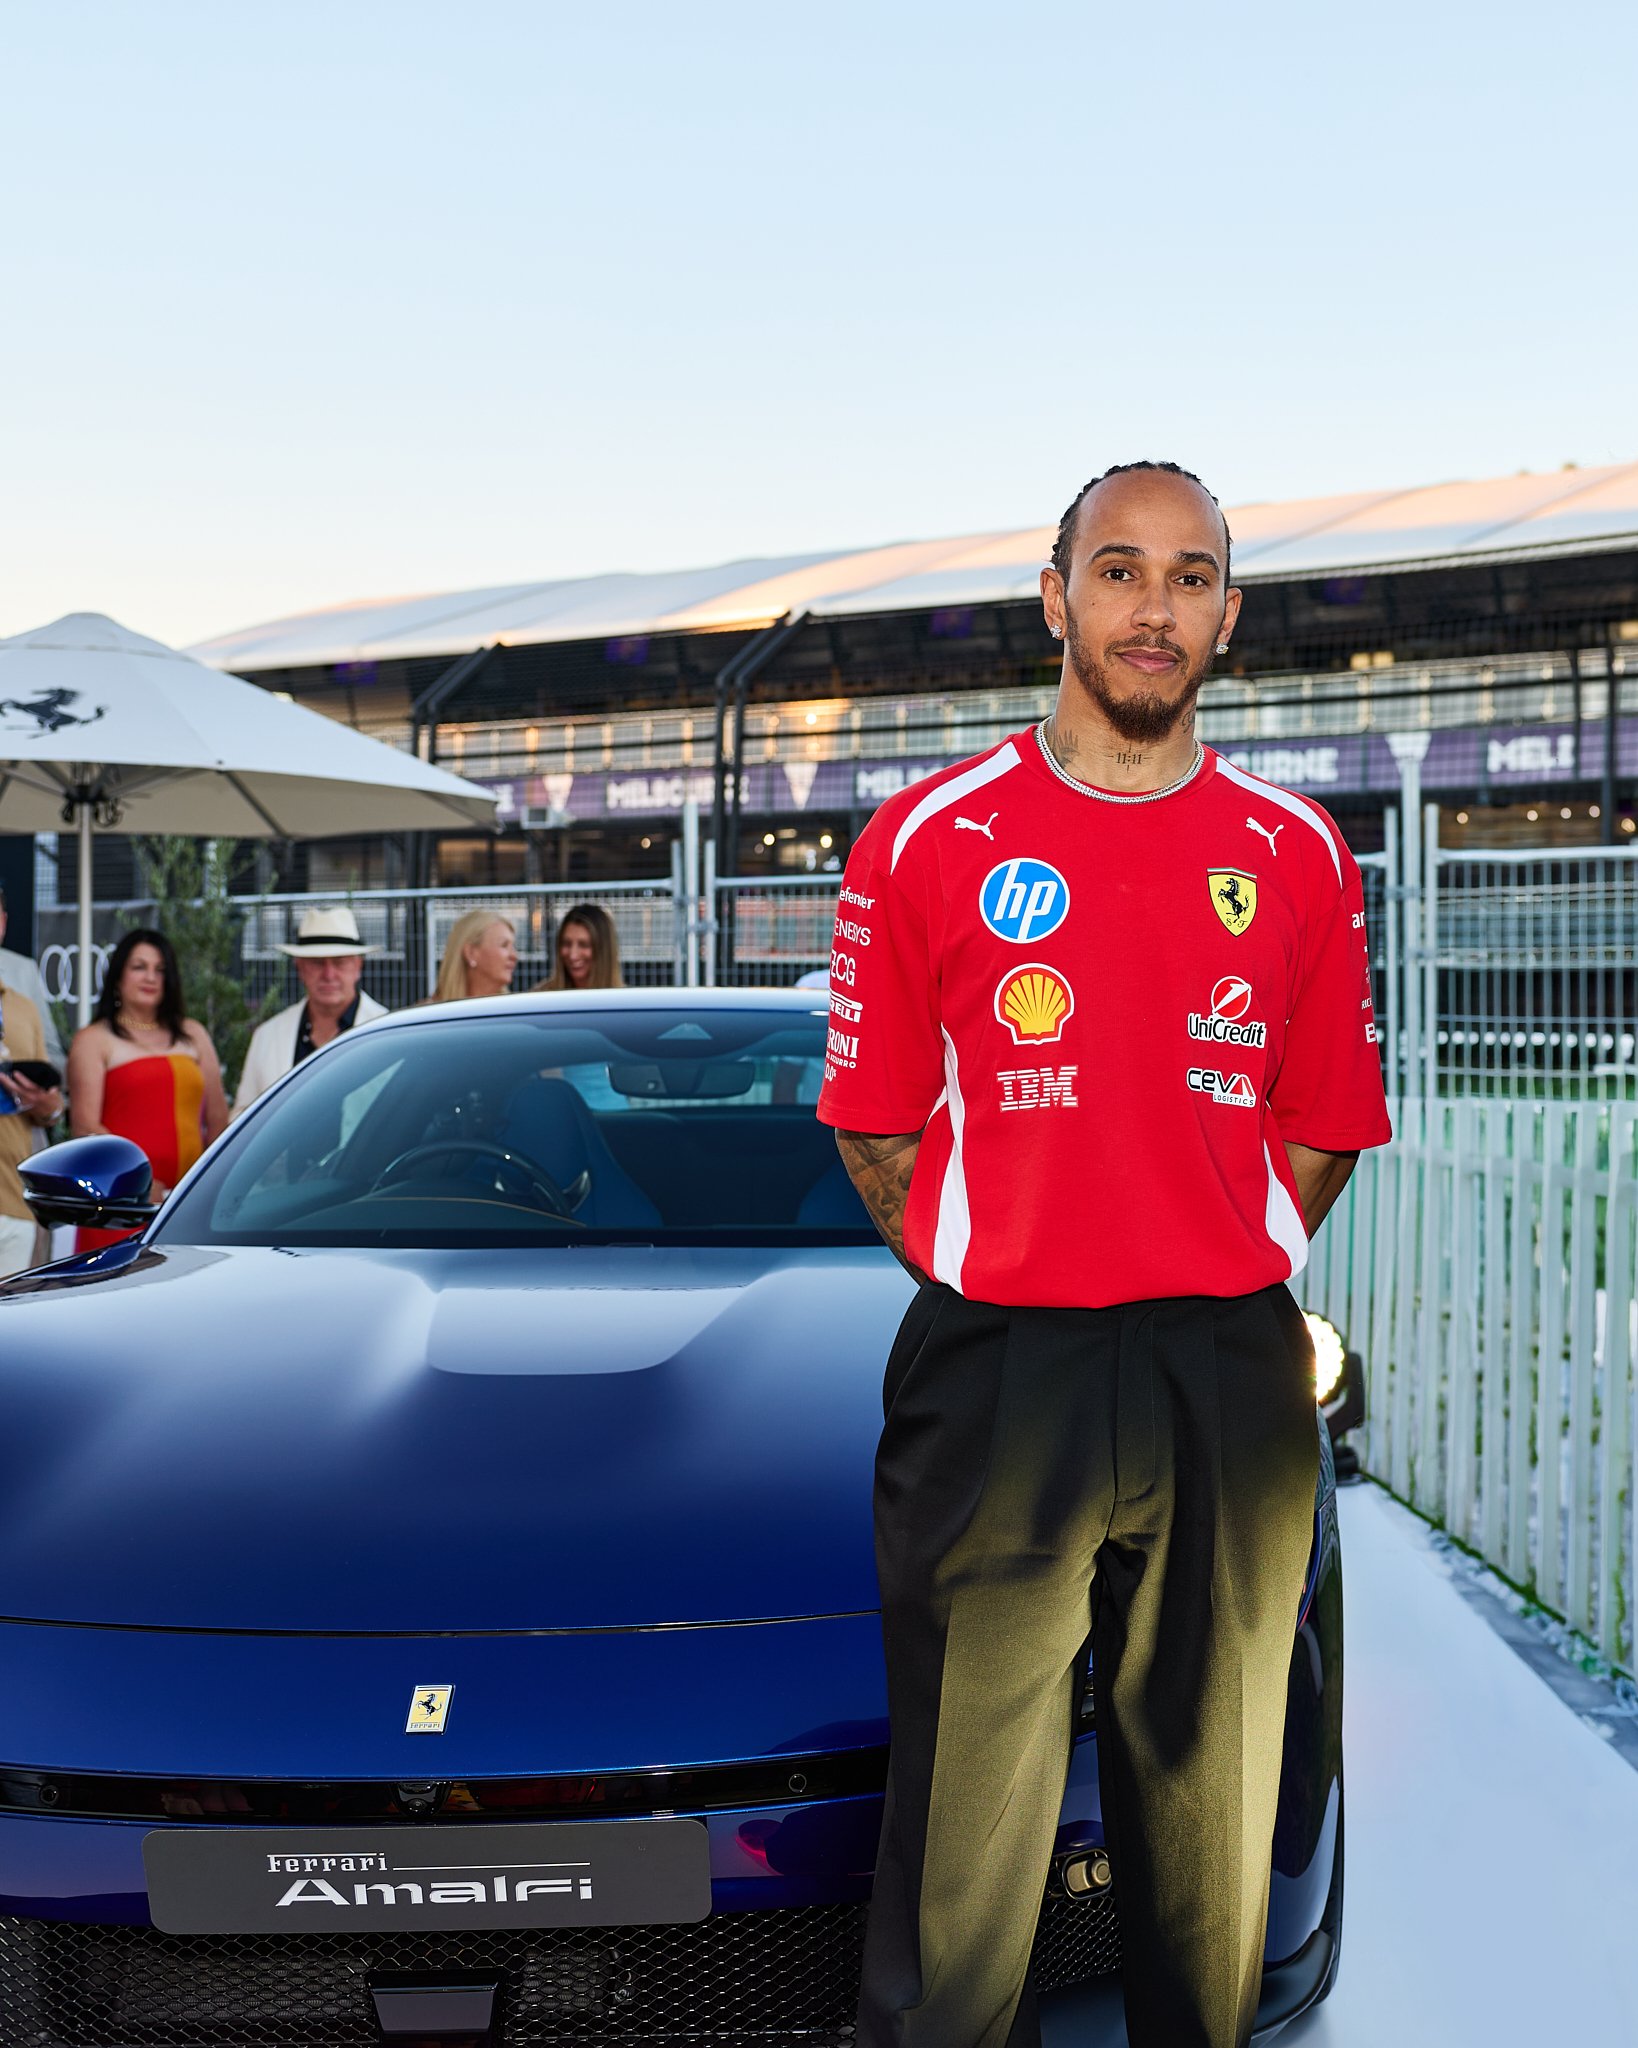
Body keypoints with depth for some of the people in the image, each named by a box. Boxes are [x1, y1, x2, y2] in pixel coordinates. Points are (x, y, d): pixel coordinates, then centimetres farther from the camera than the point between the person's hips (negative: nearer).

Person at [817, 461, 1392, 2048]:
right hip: (994, 1383, -2)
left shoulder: (1296, 856, 7)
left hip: (1233, 1390, 3)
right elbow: (875, 1127, 5)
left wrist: (1218, 1293, 4)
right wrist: (989, 1293, 2)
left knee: (1210, 1809, 15)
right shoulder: (927, 840, 1)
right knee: (966, 1832, 4)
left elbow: (1317, 1133, 11)